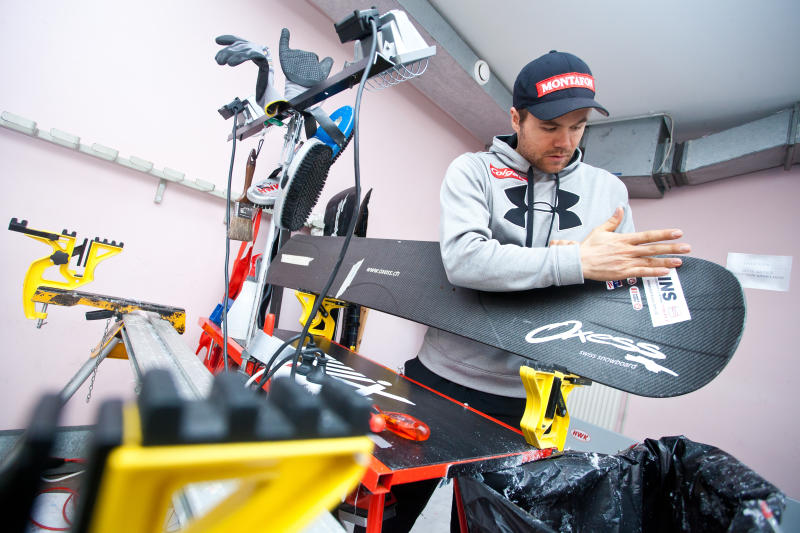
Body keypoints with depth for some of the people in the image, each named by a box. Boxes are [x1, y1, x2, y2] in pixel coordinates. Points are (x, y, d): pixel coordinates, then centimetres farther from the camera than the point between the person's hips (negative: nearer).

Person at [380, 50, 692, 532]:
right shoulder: (473, 171, -4)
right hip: (442, 379, -1)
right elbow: (462, 259, -22)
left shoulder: (608, 190, 7)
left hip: (527, 401, 2)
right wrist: (578, 262, -23)